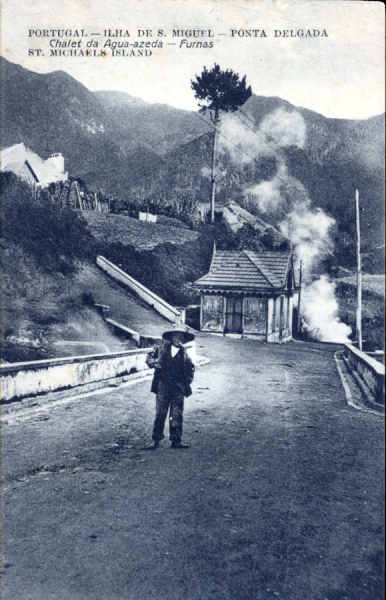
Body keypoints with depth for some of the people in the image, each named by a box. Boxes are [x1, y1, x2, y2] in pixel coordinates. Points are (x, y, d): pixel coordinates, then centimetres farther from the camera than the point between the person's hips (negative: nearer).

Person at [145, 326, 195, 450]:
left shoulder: (184, 353, 10)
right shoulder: (162, 349, 5)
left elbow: (190, 368, 22)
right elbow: (149, 358, 9)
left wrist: (188, 380, 9)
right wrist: (154, 362, -12)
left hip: (178, 389, 1)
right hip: (163, 387, -1)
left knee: (177, 416, 2)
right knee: (160, 414, 0)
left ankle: (176, 441, 11)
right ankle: (156, 440, 9)